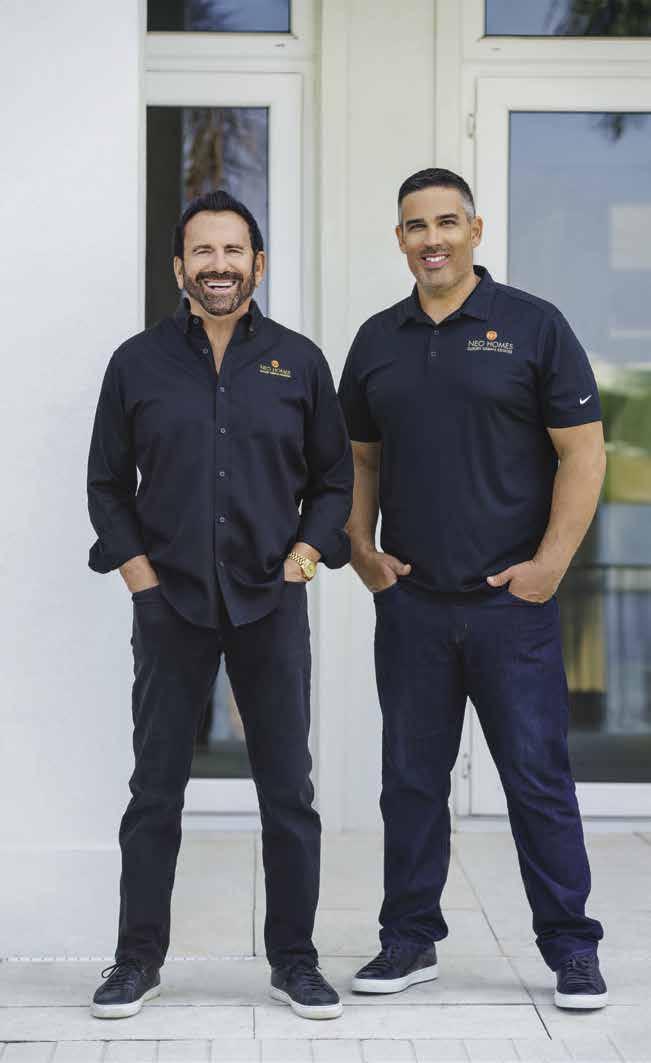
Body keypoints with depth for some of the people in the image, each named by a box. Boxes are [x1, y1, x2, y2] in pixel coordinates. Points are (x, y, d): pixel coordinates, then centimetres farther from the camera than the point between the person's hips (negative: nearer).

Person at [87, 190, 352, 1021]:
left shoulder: (298, 362, 6)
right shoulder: (138, 362, 5)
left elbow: (334, 476, 11)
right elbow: (106, 482, 9)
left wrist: (309, 550, -2)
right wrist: (135, 566, -2)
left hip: (271, 602, 0)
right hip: (169, 604, 0)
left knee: (288, 791, 4)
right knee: (155, 789, 5)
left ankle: (294, 959, 16)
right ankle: (138, 959, 17)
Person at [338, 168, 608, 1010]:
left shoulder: (532, 326, -2)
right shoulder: (377, 340, 10)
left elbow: (582, 452, -4)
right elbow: (359, 457, 18)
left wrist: (550, 562, -11)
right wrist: (359, 544, 3)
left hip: (511, 599, -4)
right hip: (409, 600, 4)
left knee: (538, 776, 0)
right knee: (411, 777, 10)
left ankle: (571, 950, 10)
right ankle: (409, 940, 21)